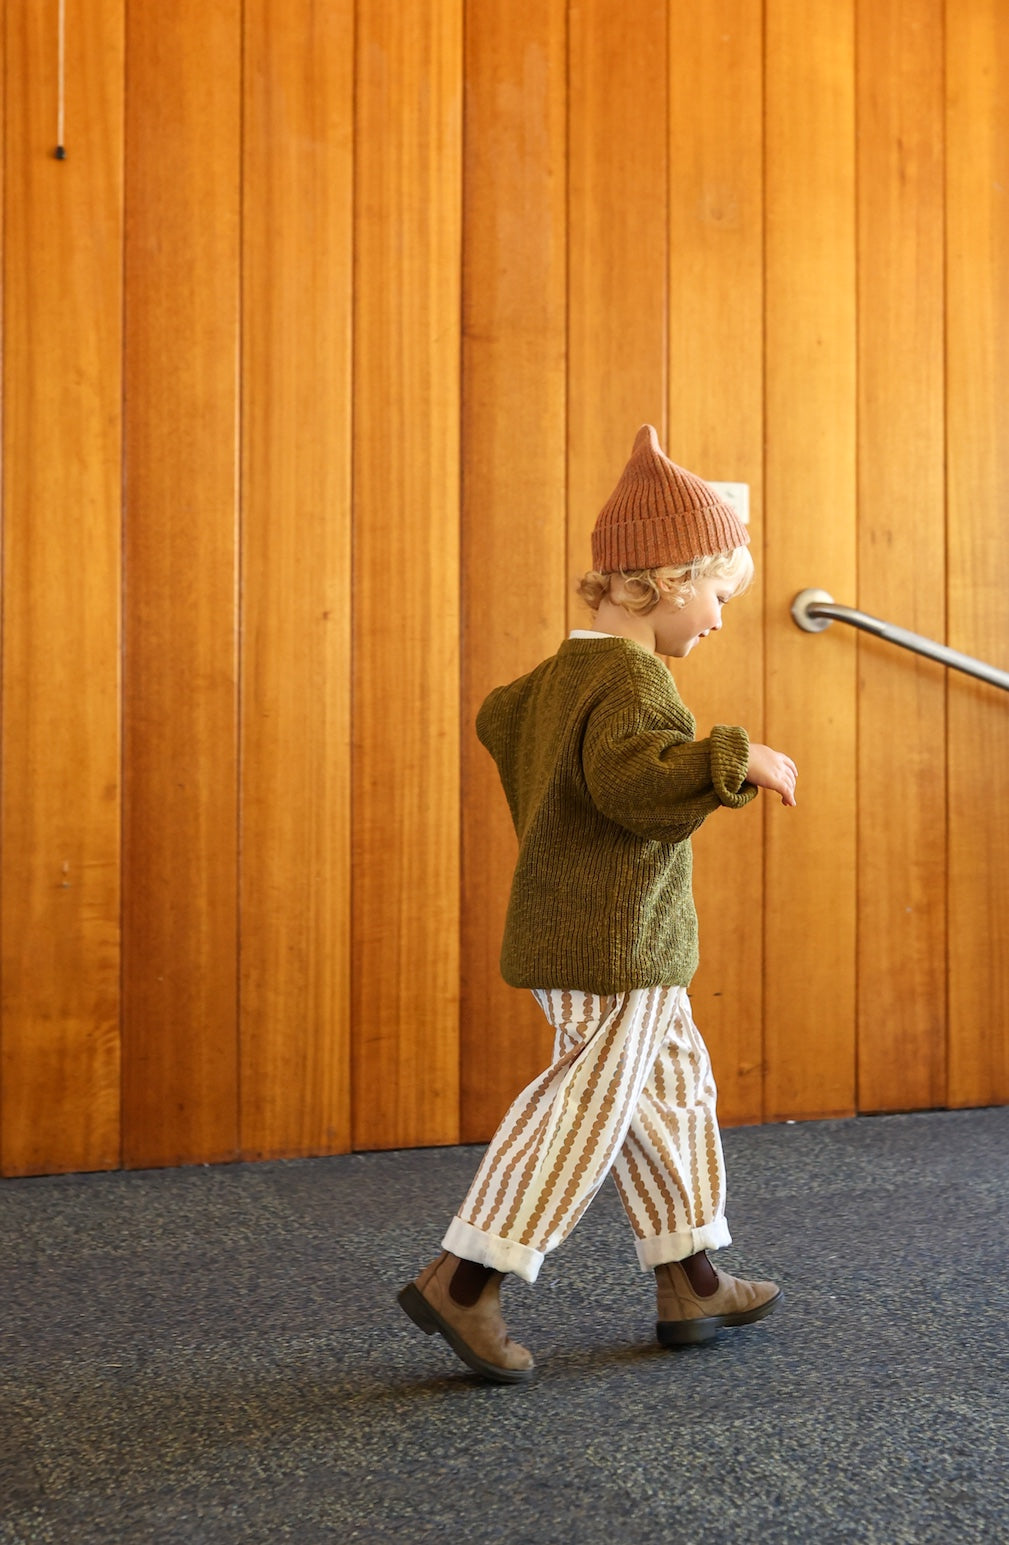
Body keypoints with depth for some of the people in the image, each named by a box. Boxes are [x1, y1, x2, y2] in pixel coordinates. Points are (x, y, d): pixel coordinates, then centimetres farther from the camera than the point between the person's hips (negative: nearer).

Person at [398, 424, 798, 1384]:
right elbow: (628, 774, -34)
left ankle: (689, 1280, 25)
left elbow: (500, 718, 31)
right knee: (588, 1106, -4)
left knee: (672, 1087, 17)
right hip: (616, 940, -11)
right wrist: (734, 759, -28)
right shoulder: (635, 677, -17)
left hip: (568, 933, 11)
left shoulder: (562, 671, 13)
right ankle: (463, 1280, 0)